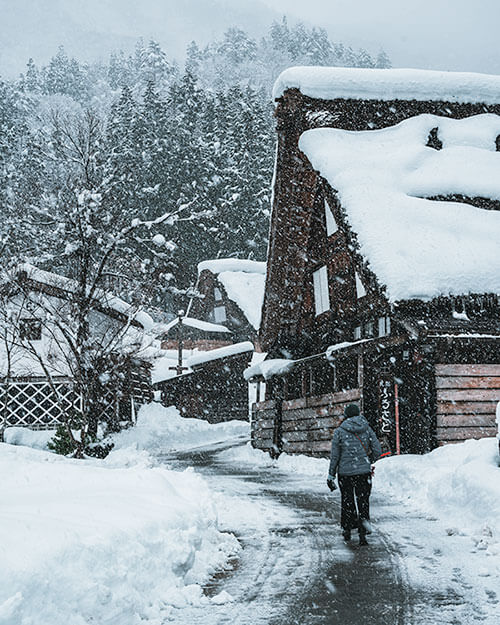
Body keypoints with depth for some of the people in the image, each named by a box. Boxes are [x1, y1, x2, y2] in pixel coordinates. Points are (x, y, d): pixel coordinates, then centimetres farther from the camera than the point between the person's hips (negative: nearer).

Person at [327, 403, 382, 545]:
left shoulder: (339, 431, -5)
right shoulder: (367, 429, 0)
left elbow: (334, 455, -4)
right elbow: (377, 451, 0)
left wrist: (331, 475, 3)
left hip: (345, 472, -1)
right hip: (364, 471, 1)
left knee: (347, 502, 15)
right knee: (363, 501, 6)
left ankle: (347, 531, 23)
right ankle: (362, 534, -5)